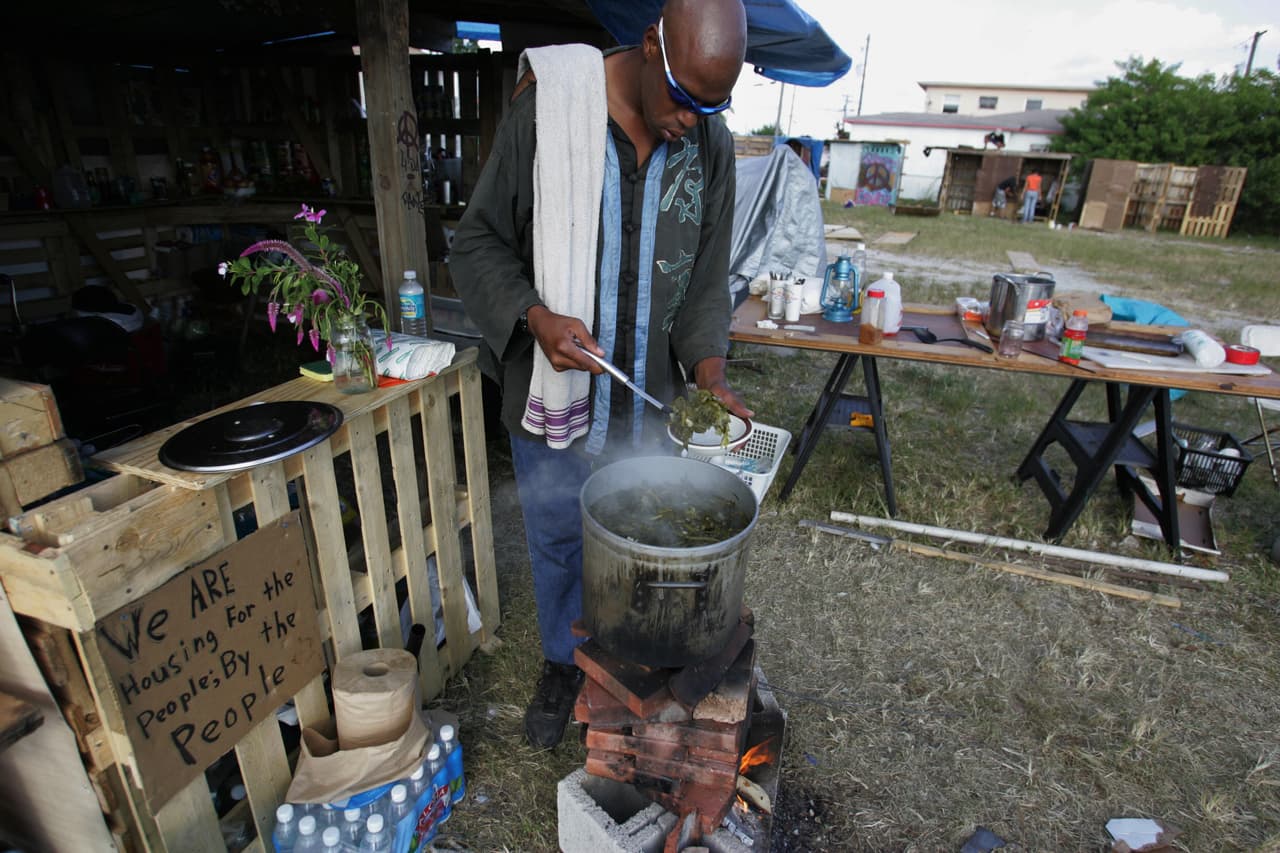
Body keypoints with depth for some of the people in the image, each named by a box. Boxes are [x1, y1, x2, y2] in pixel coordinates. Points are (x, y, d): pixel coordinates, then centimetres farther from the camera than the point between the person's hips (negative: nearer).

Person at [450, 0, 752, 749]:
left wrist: (709, 368, -12)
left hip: (647, 401, 3)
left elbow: (707, 278, 3)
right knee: (558, 544, 17)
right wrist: (535, 318, -24)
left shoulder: (711, 146, -3)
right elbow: (478, 244, -7)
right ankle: (563, 665, 45)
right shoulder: (545, 112, -13)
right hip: (551, 394, -2)